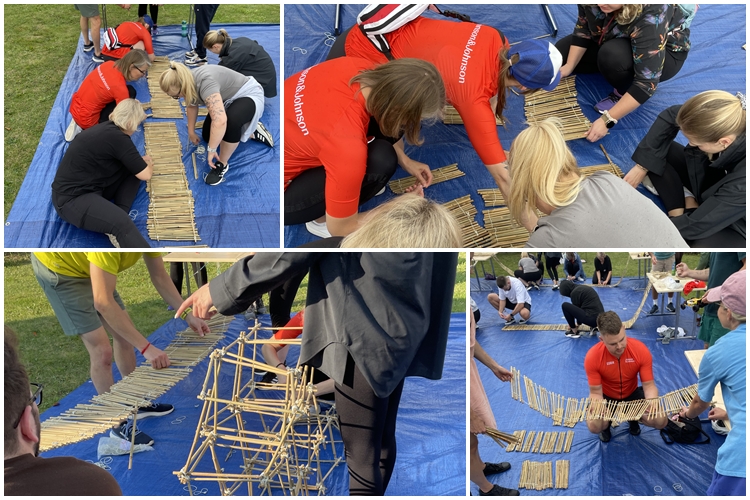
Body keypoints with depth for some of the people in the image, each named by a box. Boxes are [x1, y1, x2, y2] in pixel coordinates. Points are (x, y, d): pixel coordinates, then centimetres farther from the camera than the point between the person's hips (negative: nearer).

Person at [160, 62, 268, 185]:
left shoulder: (205, 83, -39)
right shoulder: (189, 81, -10)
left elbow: (220, 120, -48)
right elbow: (192, 105, 12)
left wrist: (211, 149, -38)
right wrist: (191, 132, 18)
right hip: (228, 100, 10)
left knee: (231, 121, -38)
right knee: (208, 136, 13)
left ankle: (222, 164, -19)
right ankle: (252, 132, 22)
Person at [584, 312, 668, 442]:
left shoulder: (641, 350, -26)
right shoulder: (592, 357, -30)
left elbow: (649, 384, -18)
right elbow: (596, 391, -20)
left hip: (632, 394, 2)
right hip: (606, 397, -2)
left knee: (661, 421, -18)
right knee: (594, 426, -31)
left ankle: (633, 418, 19)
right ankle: (606, 422, 11)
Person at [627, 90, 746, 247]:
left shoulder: (744, 176, -43)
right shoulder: (726, 120, -28)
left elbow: (697, 225, -31)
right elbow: (670, 116, -8)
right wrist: (642, 166, -9)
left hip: (736, 222, -6)